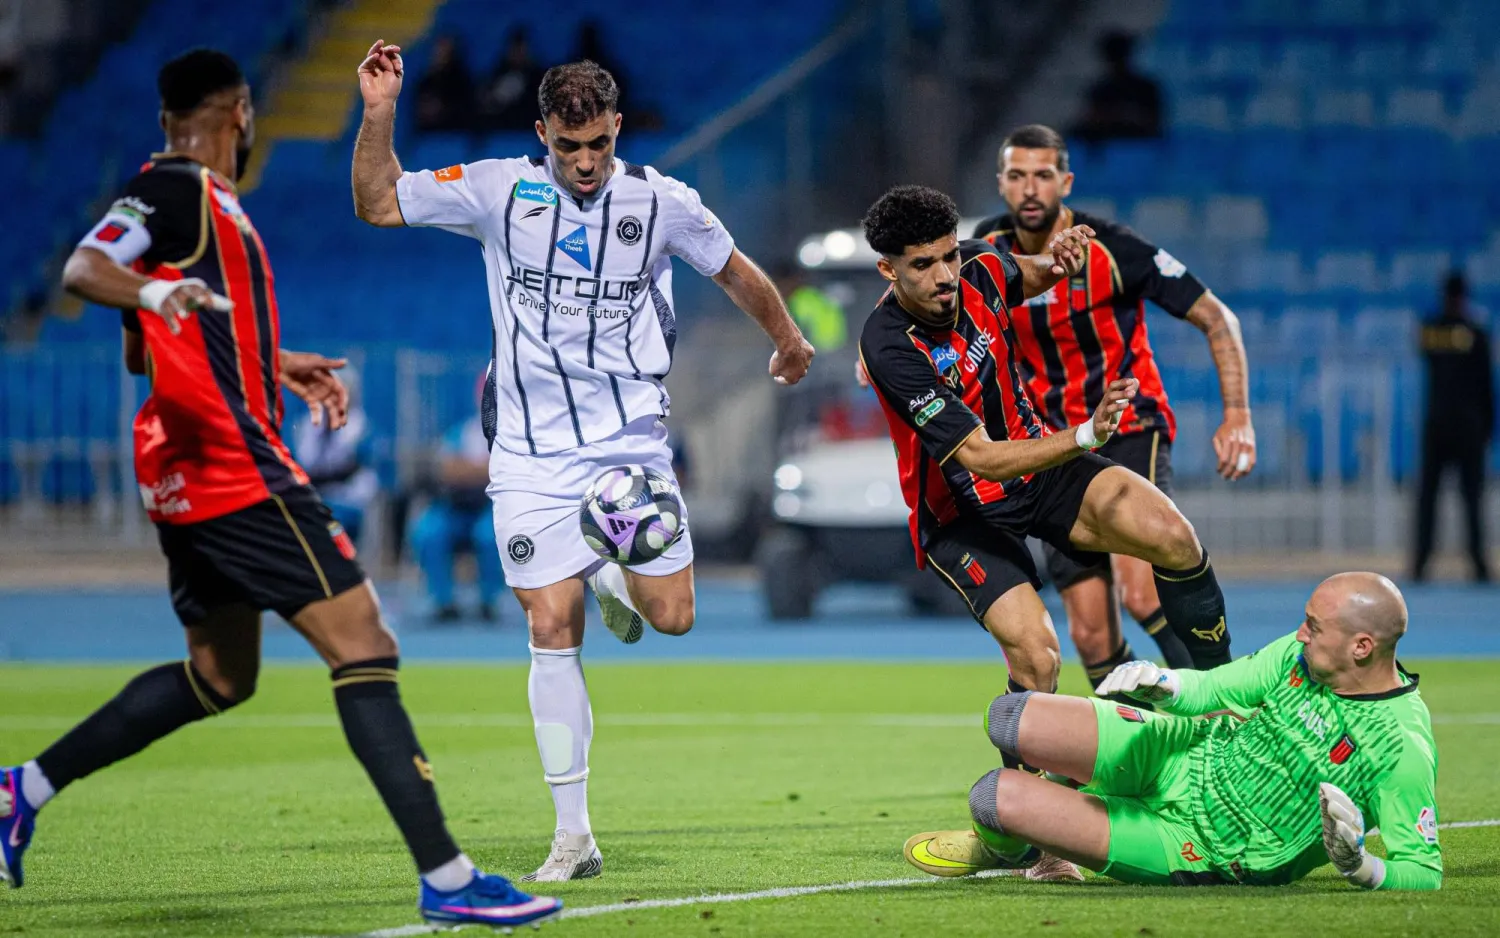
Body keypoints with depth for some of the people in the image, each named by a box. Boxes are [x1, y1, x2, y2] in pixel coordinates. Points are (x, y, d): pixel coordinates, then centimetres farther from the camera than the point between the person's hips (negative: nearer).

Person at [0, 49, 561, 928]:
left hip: (195, 476, 11)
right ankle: (447, 878, -16)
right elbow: (84, 269, -25)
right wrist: (154, 289, -44)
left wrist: (275, 364, 33)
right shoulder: (174, 189, -10)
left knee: (219, 677, 20)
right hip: (235, 464, -11)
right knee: (365, 647, -12)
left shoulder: (202, 197, 18)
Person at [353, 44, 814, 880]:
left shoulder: (660, 201, -1)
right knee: (552, 630, -7)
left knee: (671, 617, -6)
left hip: (631, 441, 1)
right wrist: (380, 115, -9)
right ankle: (573, 834, -1)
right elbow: (378, 205, 4)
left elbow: (737, 273, 16)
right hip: (532, 454, -1)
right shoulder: (498, 191, -2)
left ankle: (613, 579, 32)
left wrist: (789, 339, 28)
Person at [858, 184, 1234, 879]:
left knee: (1171, 535, -20)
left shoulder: (980, 270, -10)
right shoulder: (891, 347, -29)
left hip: (1038, 468, 5)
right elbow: (983, 458, -32)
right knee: (1036, 653, -24)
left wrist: (1054, 261, -5)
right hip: (961, 514, -5)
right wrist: (1086, 434, -43)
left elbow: (1027, 279, 19)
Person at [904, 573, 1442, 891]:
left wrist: (1361, 868, -43)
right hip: (1186, 756, 6)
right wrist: (1163, 684, -22)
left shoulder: (1403, 748, -28)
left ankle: (1007, 848, 29)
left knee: (997, 796, -12)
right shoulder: (1302, 654, -9)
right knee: (1009, 719, -2)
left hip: (1202, 850, -6)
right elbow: (1213, 689, 0)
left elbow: (1425, 871, -23)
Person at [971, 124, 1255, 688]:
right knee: (1091, 635, -4)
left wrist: (1237, 417, -20)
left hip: (1131, 433, -4)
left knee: (1141, 593, -26)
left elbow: (1216, 318, -11)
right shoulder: (988, 249, -2)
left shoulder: (1112, 250, -16)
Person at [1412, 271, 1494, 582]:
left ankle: (1419, 563, -4)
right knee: (1472, 495, -1)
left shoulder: (1427, 331, 1)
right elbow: (1485, 383, -3)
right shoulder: (1475, 333, -6)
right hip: (1469, 424, -2)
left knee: (1427, 494, 4)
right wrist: (1489, 425, 5)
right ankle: (1479, 564, -6)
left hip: (1435, 423, 2)